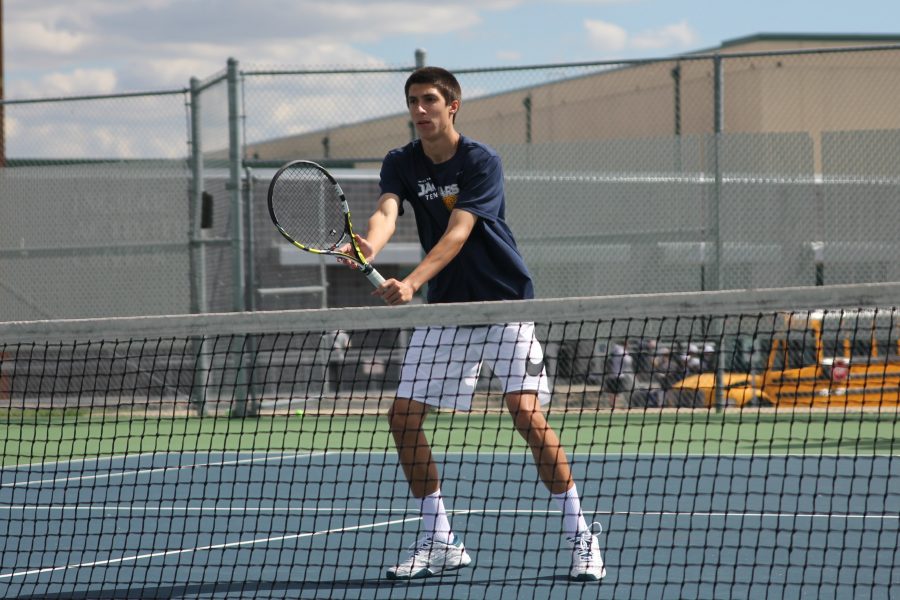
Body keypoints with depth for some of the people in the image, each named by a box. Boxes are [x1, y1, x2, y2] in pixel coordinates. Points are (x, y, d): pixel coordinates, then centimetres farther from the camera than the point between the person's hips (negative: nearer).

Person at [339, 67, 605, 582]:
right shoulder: (402, 164, 1)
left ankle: (582, 537, -9)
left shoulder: (481, 162, -14)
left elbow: (457, 234, -26)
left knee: (526, 413, -19)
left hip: (504, 303, -5)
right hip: (445, 308, 5)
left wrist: (412, 283, -41)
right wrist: (368, 248, -43)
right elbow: (387, 212, -19)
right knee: (404, 417, -2)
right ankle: (441, 543, 10)